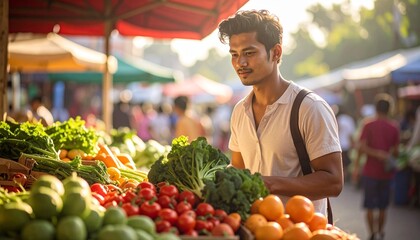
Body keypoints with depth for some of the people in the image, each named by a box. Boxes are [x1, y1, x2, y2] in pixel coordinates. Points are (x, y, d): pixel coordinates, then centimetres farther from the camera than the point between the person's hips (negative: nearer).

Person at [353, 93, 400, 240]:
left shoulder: (368, 125, -6)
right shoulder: (394, 127, -2)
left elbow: (361, 147, -17)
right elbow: (395, 151, -4)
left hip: (370, 171, -2)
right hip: (387, 172, 2)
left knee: (370, 206, 5)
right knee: (383, 206, 15)